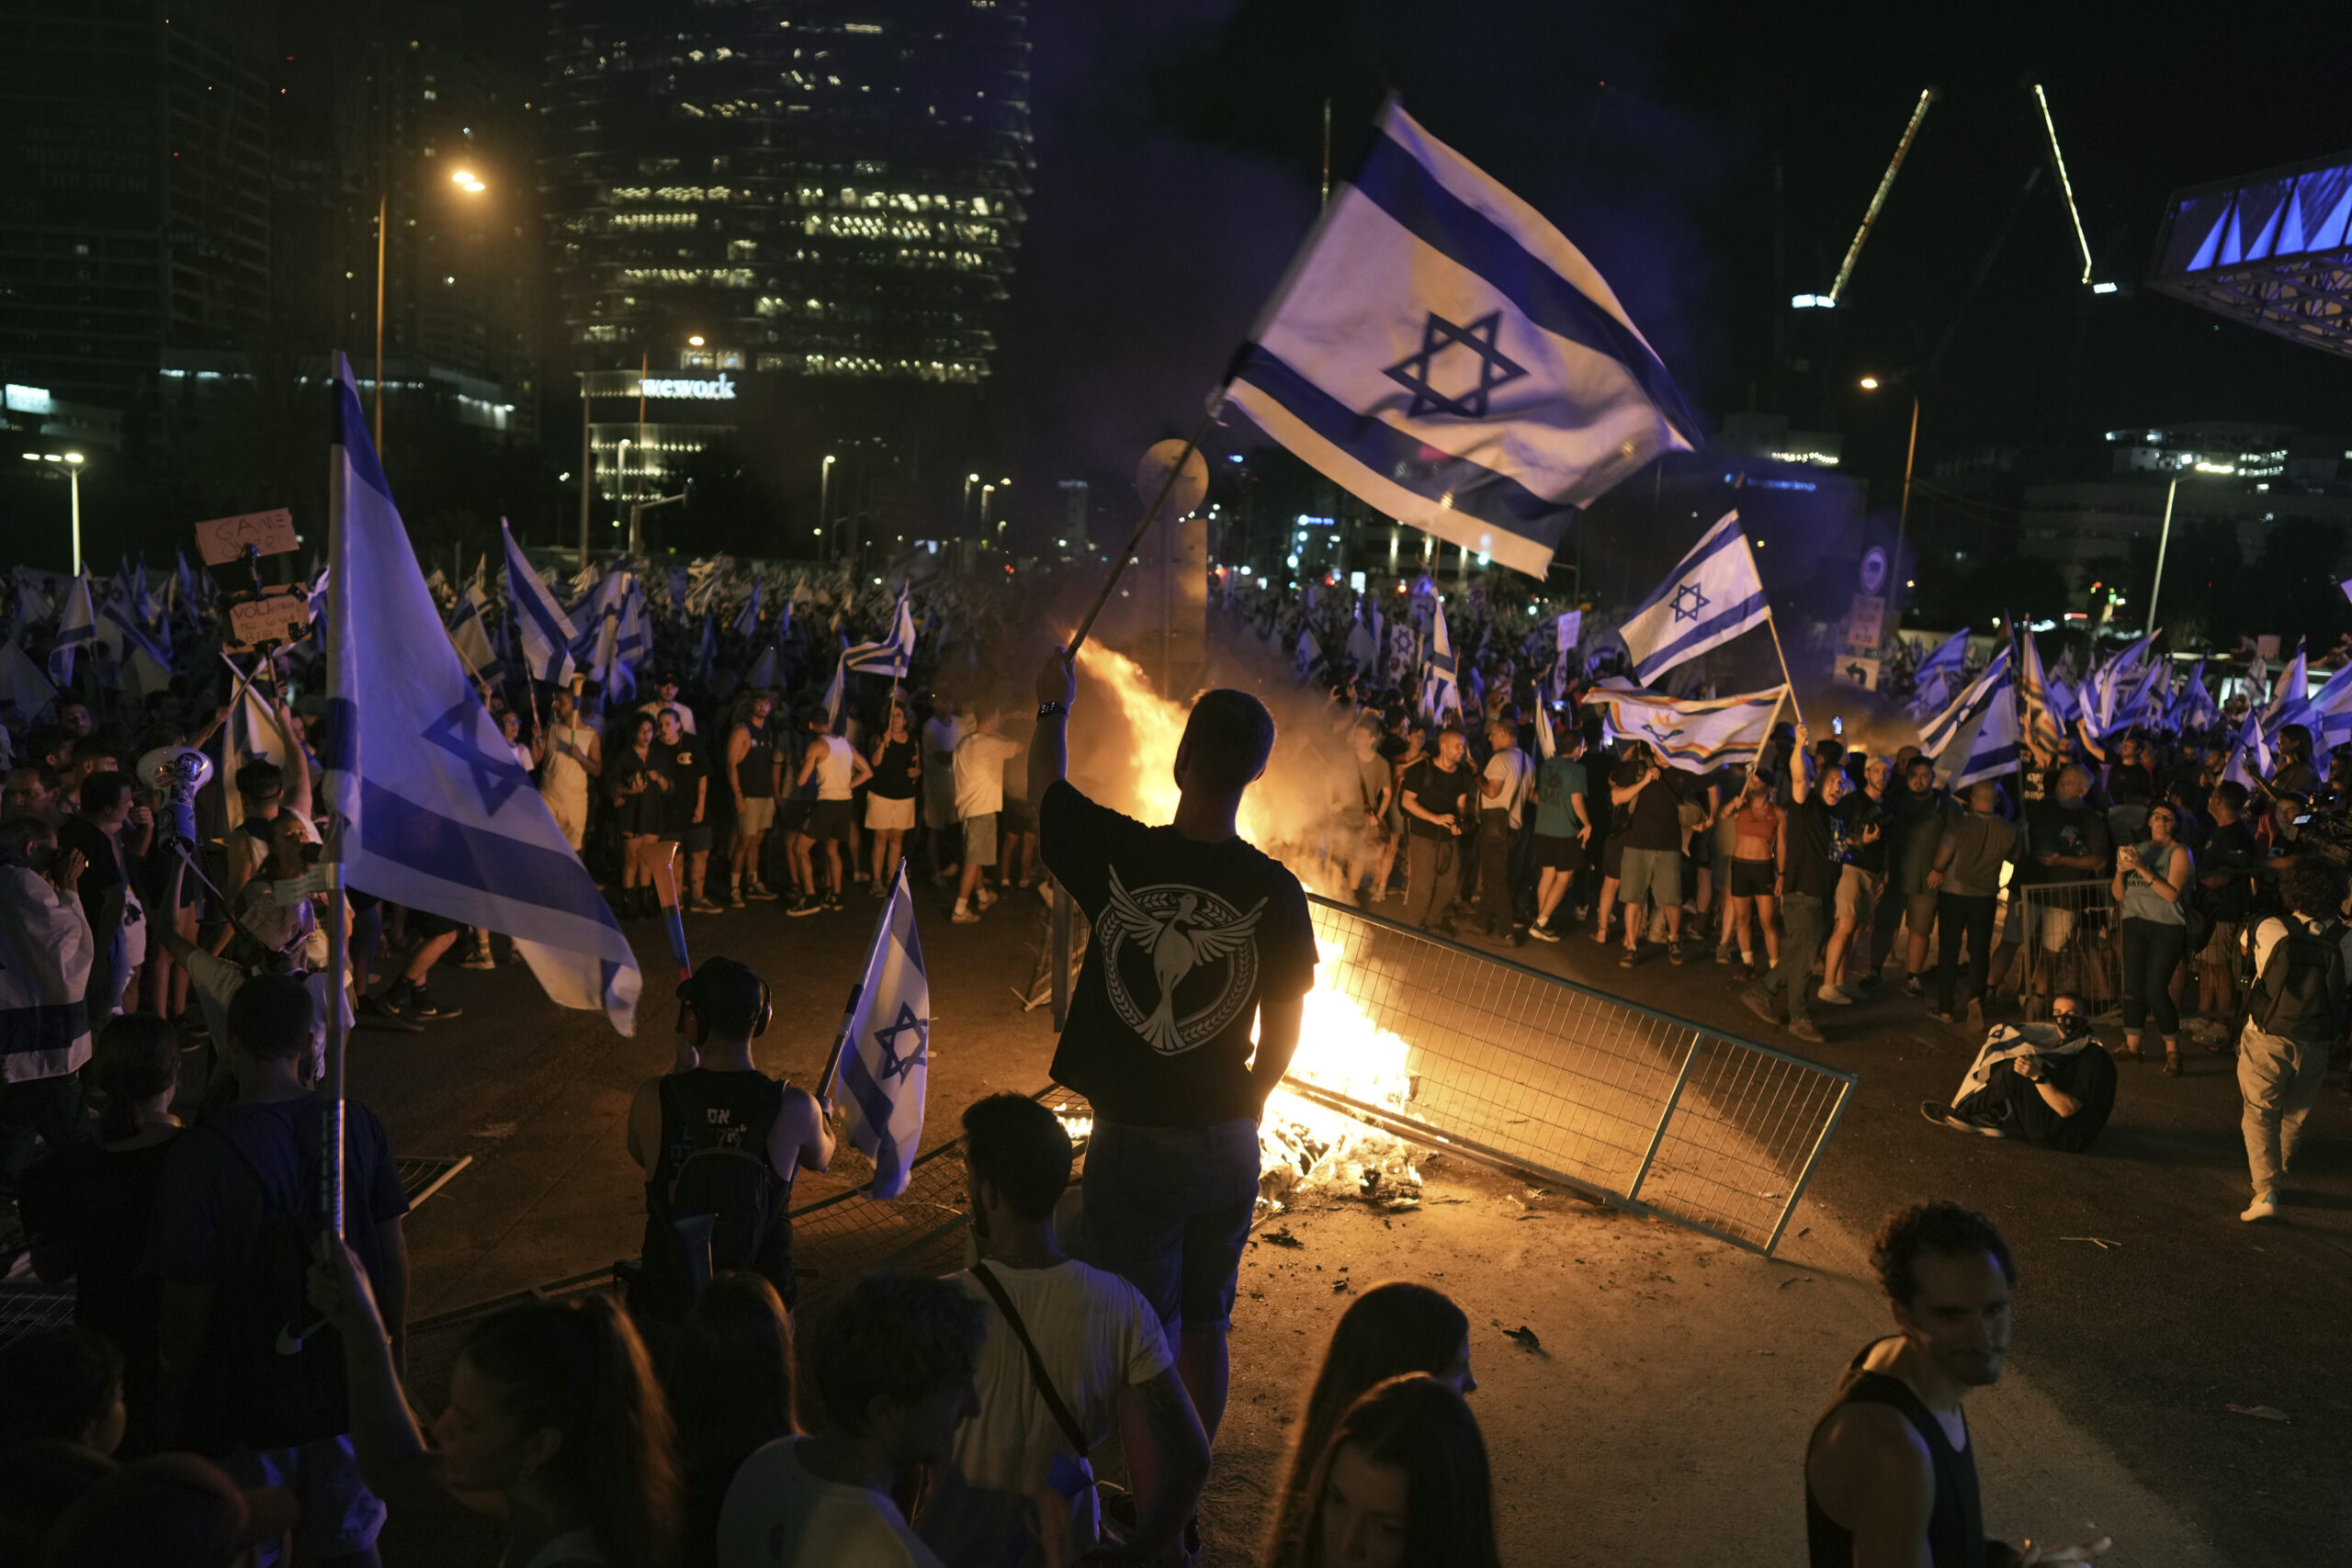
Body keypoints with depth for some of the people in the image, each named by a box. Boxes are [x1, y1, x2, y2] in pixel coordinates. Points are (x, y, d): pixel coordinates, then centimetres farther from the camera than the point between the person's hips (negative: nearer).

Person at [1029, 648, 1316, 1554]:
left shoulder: (1119, 856, -15)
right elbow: (1284, 1031, -1)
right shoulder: (1276, 893, -11)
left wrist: (1053, 707, 24)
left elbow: (1046, 790, 6)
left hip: (1132, 1143, -2)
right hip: (1227, 1145, 3)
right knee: (1205, 1331, 19)